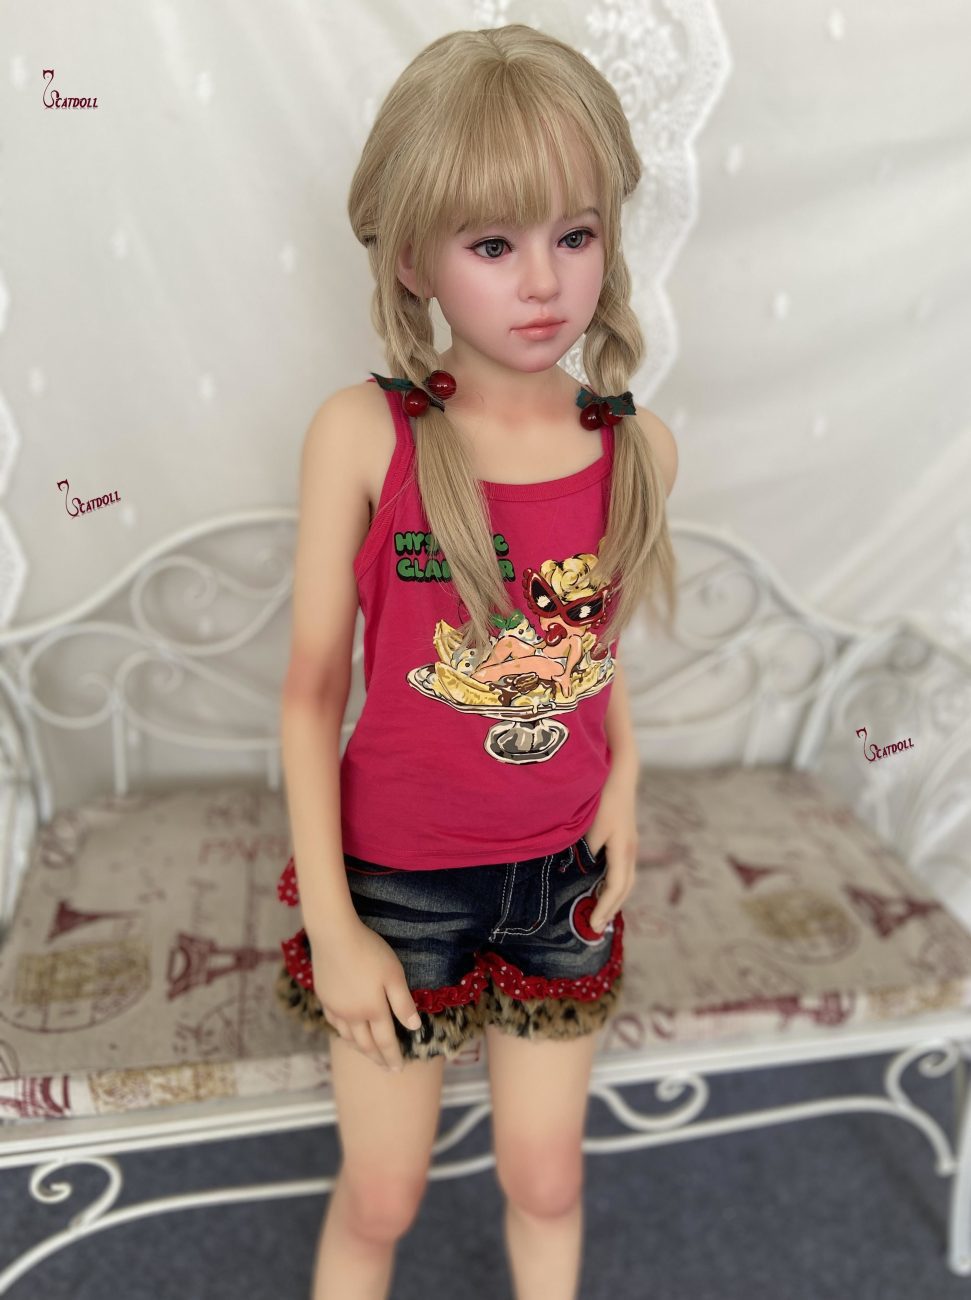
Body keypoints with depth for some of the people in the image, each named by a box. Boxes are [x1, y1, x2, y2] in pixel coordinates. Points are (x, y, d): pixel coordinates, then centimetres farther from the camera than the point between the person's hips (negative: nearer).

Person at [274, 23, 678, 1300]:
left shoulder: (640, 450, -8)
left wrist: (622, 789, -5)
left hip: (564, 875, 3)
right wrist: (333, 926, -10)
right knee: (381, 1193, 18)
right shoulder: (364, 435, -18)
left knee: (545, 1177, 22)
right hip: (399, 880, -2)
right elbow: (312, 690, -12)